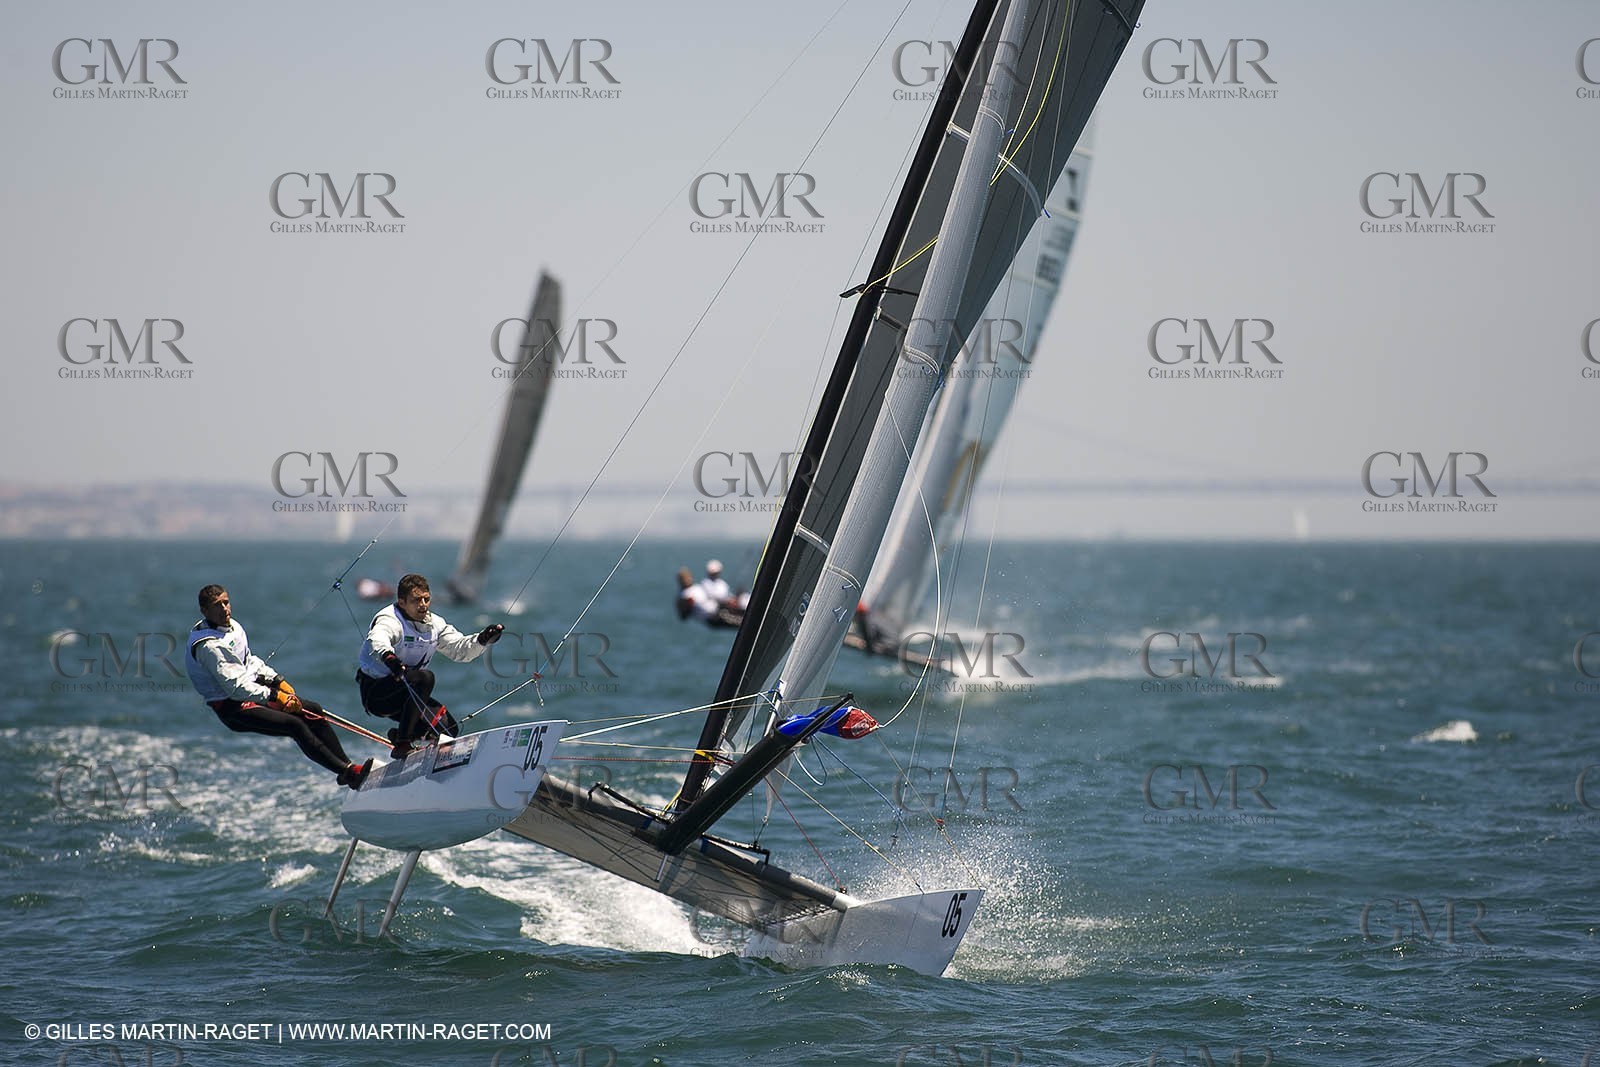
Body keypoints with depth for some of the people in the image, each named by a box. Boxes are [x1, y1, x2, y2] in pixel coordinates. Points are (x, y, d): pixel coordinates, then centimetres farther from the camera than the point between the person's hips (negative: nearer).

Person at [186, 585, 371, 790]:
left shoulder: (232, 626, 6)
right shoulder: (208, 646, -23)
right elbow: (235, 686, -26)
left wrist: (277, 681, 8)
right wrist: (275, 696, -23)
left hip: (253, 691, 10)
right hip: (233, 708, -10)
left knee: (314, 710, 5)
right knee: (295, 725, -23)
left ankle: (345, 764, 7)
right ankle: (348, 773, -24)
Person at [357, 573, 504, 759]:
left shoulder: (433, 624, 4)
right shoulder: (391, 620, -19)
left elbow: (460, 649, 1)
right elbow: (377, 639, -42)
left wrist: (482, 640, -19)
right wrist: (386, 655, -65)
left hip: (407, 694, 8)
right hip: (376, 693, -8)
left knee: (448, 728, -4)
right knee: (425, 677, -33)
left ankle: (399, 735, 21)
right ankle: (402, 745, -29)